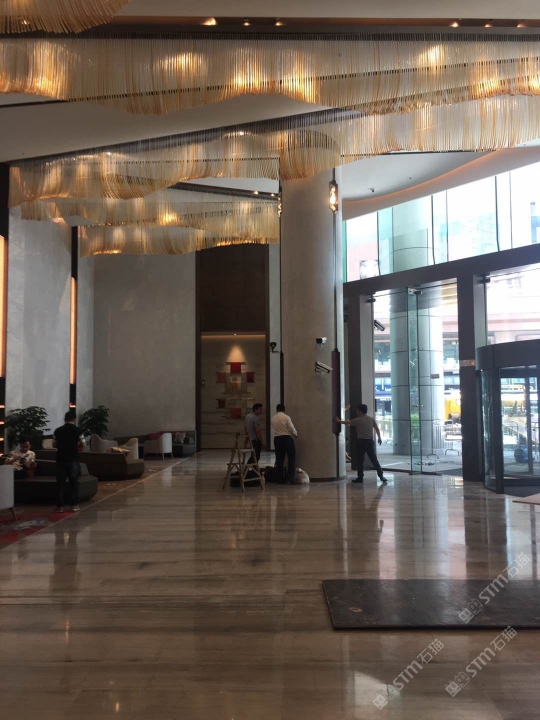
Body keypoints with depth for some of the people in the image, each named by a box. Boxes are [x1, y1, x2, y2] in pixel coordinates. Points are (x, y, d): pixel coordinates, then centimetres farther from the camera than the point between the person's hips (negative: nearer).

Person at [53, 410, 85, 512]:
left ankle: (60, 506, 7)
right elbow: (82, 445, -3)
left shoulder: (58, 430, 2)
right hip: (73, 460, -2)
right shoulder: (78, 430, -5)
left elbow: (54, 445, 7)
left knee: (60, 483, 6)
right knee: (74, 482, 8)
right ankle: (74, 505, 7)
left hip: (61, 460, 2)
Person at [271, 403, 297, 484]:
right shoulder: (286, 417, -6)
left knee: (279, 459, 9)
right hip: (287, 438, -4)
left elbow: (275, 429, 10)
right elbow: (292, 428, -11)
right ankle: (290, 478, -3)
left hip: (277, 439, 4)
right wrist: (296, 434, 8)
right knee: (292, 458, 3)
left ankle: (280, 479, 13)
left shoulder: (273, 419, 7)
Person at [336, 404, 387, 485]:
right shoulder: (371, 419, 4)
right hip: (370, 441, 4)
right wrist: (379, 438, 16)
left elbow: (347, 422, 7)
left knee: (360, 460, 5)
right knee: (374, 459, 7)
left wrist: (339, 421, 23)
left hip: (361, 442, -4)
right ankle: (381, 475, 2)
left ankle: (360, 477, 8)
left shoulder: (358, 420, -6)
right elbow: (377, 428, 6)